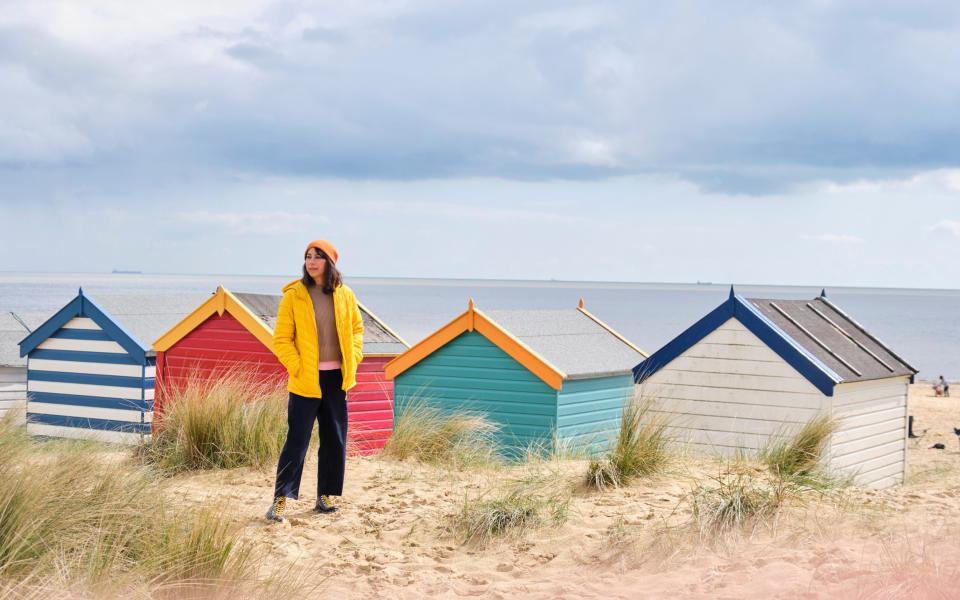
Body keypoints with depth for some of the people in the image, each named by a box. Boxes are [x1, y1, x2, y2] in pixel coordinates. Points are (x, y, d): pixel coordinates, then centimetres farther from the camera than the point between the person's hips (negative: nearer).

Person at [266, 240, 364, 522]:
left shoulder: (345, 295, 4)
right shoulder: (294, 295, -5)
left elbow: (356, 327, 17)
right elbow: (282, 338, -4)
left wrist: (354, 357, 3)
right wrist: (296, 366, -14)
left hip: (336, 378, 4)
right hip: (306, 380, -4)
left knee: (335, 440, 9)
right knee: (297, 440, -5)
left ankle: (325, 496, 21)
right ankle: (281, 499, -1)